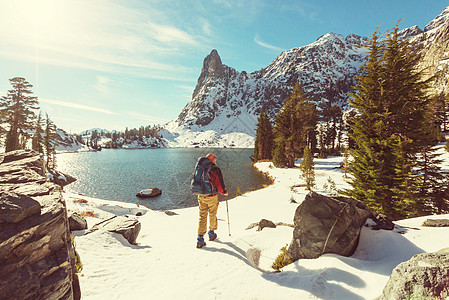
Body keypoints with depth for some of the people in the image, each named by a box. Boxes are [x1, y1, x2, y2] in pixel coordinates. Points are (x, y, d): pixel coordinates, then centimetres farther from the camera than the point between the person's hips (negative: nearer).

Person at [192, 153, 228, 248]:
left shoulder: (198, 167, 3)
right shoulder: (215, 169, -14)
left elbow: (195, 181, 11)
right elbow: (219, 184, -12)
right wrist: (224, 192, 7)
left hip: (201, 196, 5)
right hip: (212, 197, -4)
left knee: (202, 216, 11)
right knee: (212, 215, 16)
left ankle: (200, 239, 8)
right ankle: (211, 234, 34)